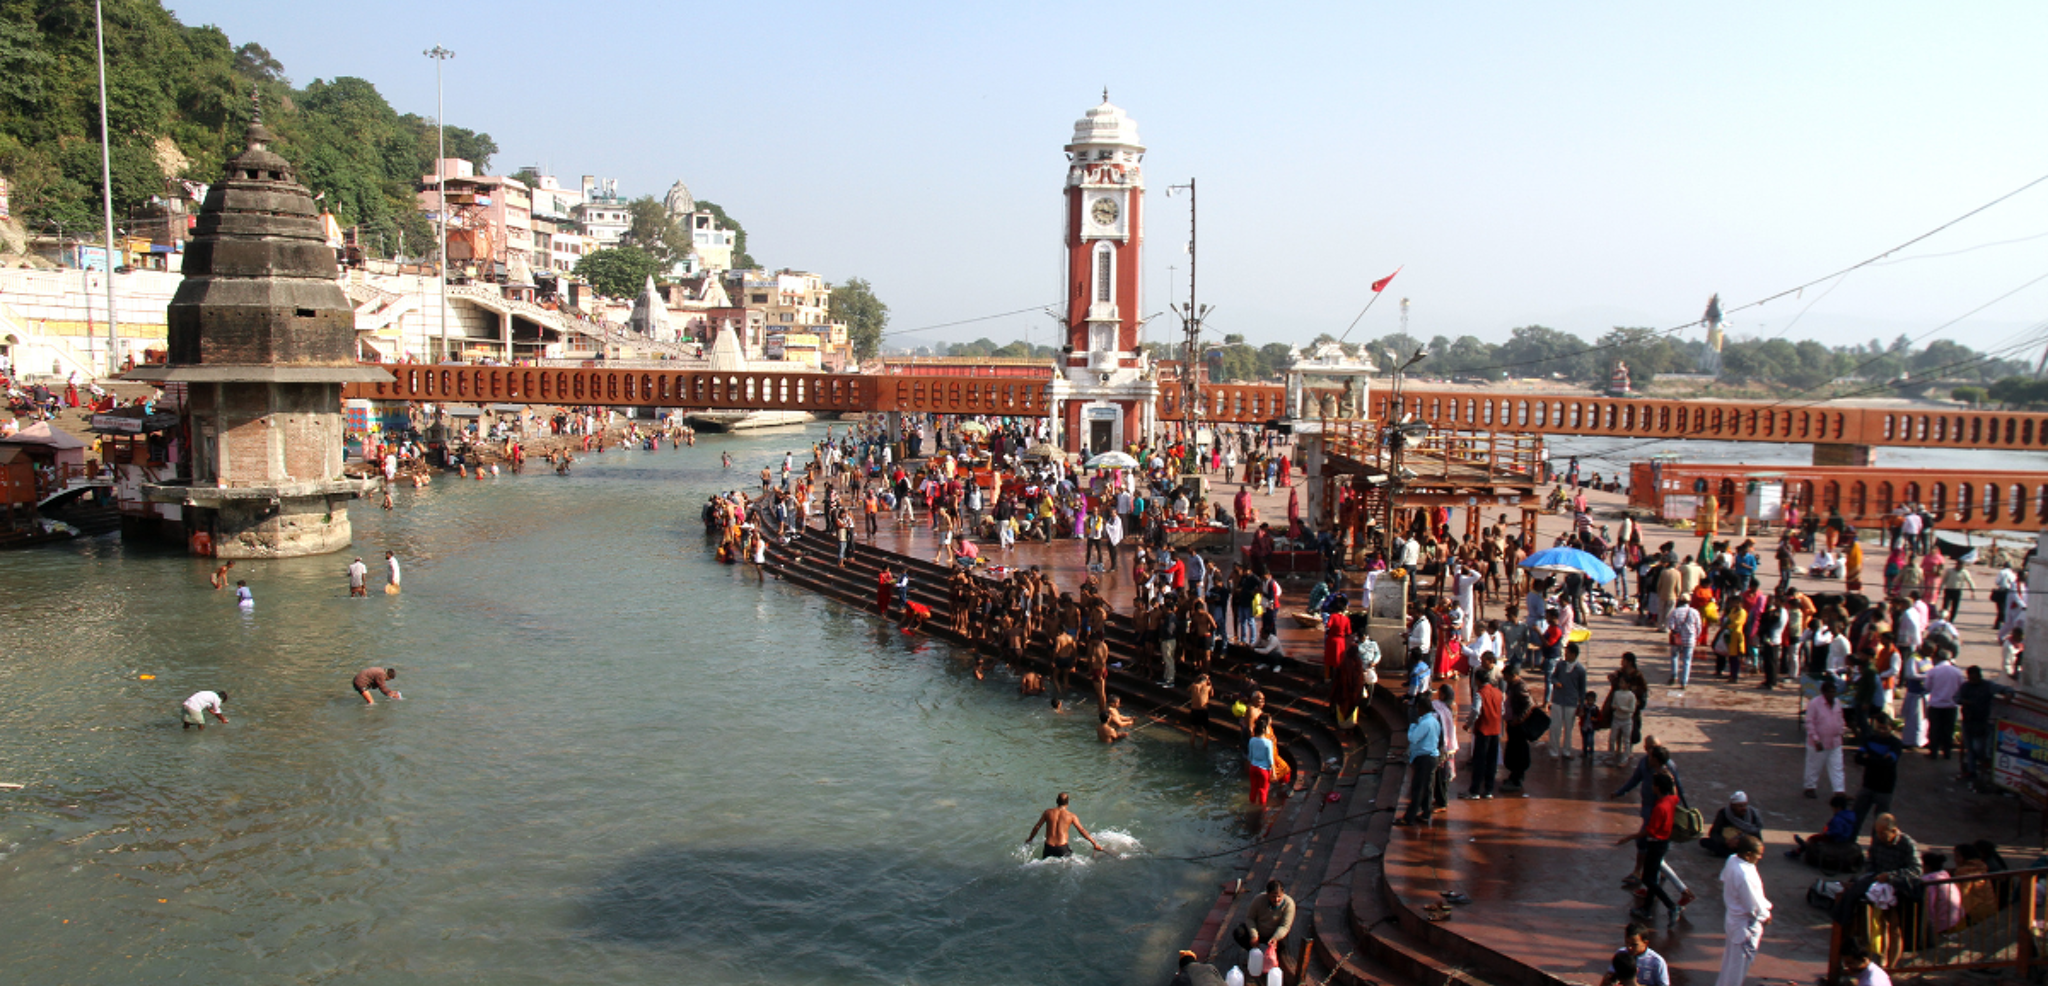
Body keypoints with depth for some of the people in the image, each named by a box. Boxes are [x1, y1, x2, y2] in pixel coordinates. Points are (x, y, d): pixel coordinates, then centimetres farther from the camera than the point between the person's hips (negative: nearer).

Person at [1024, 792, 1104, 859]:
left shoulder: (1048, 812, 5)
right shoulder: (1071, 816, -1)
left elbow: (1037, 827, 10)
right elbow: (1082, 831, -2)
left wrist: (1029, 839, 27)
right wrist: (1095, 843, 5)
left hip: (1049, 848, 2)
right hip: (1062, 848, -2)